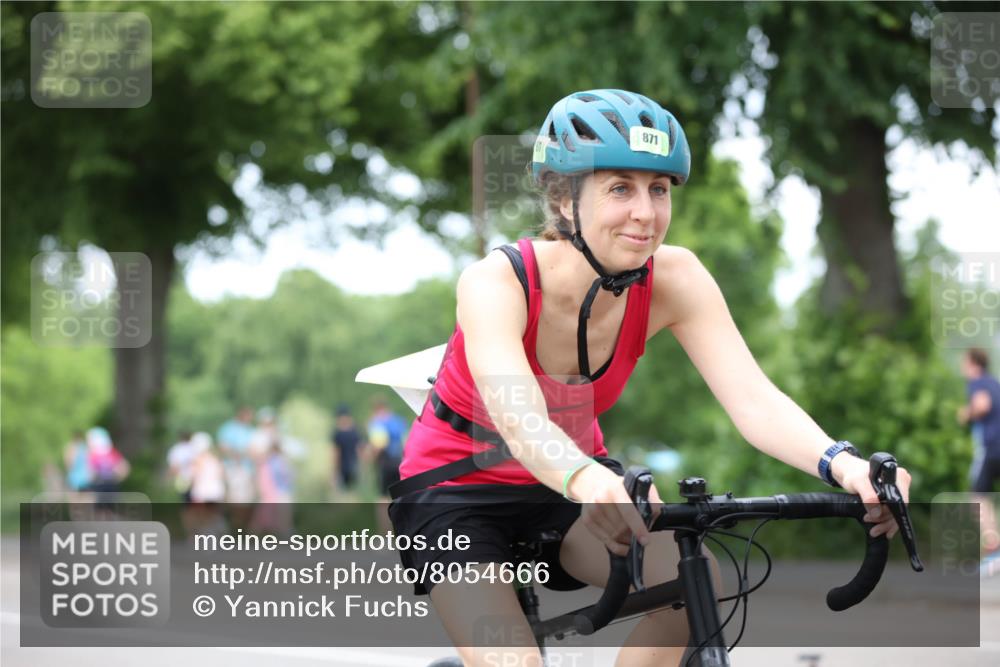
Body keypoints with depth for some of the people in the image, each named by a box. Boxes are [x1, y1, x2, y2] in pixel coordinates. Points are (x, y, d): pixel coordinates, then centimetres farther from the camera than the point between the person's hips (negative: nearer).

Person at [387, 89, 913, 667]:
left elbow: (754, 400, -29)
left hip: (574, 474, 4)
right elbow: (516, 414, -48)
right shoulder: (496, 283, -30)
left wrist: (841, 464, -50)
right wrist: (583, 481, -69)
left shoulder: (673, 280, -18)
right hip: (455, 489, -4)